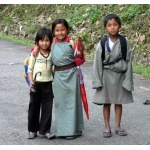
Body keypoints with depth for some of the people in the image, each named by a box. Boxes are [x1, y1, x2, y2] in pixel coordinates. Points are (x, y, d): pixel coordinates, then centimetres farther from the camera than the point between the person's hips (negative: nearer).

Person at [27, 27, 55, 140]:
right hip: (36, 84, -1)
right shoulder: (35, 53, -2)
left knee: (47, 108, 3)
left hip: (48, 84, 2)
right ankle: (32, 130, 18)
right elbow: (30, 69, 0)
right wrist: (31, 81, -11)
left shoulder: (52, 53, 3)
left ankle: (45, 130, 11)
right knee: (34, 107, 7)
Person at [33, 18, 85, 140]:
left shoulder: (71, 43, -5)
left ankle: (74, 130, 10)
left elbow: (79, 61, -5)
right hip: (58, 76, 4)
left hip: (71, 75, -4)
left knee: (71, 101, 2)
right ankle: (62, 130, 20)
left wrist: (81, 51, -23)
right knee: (59, 102, 10)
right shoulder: (52, 45, 5)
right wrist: (37, 47, 4)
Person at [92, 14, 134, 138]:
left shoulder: (125, 42, -6)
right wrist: (98, 81, -6)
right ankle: (107, 127, 16)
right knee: (106, 103, 6)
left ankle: (118, 126, 21)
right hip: (106, 75, 0)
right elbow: (97, 63, -3)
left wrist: (128, 80, -5)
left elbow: (128, 61, -2)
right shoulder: (102, 44, -7)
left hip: (120, 75, 1)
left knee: (119, 102, 9)